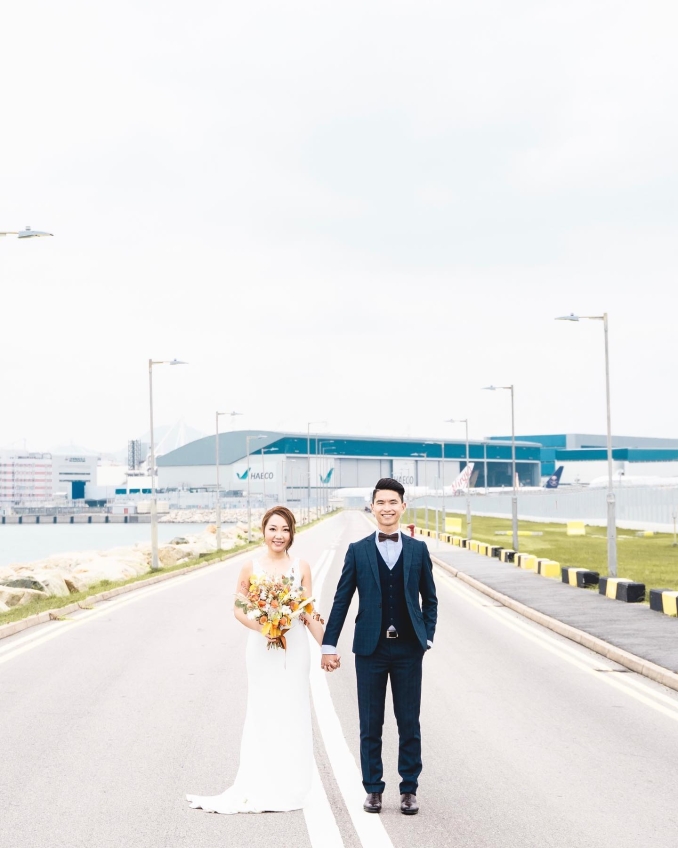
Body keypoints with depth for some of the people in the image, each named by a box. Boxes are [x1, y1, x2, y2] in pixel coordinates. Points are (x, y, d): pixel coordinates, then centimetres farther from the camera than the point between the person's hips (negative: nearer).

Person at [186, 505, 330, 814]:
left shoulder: (301, 567, 1)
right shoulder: (251, 567, -1)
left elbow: (309, 613, 2)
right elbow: (238, 609, 1)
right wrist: (262, 629, -15)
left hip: (294, 647, 1)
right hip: (261, 647, 0)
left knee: (292, 713, 4)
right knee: (262, 713, 4)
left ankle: (288, 788, 14)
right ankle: (260, 788, 11)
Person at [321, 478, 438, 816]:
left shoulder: (418, 550, 4)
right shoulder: (358, 550, 2)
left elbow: (429, 599, 10)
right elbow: (341, 600, 3)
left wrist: (428, 637, 1)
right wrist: (329, 645, 0)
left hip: (408, 649, 0)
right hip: (370, 648, 0)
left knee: (409, 723, 6)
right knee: (370, 724, 6)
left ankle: (409, 789, 16)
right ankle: (373, 789, 17)